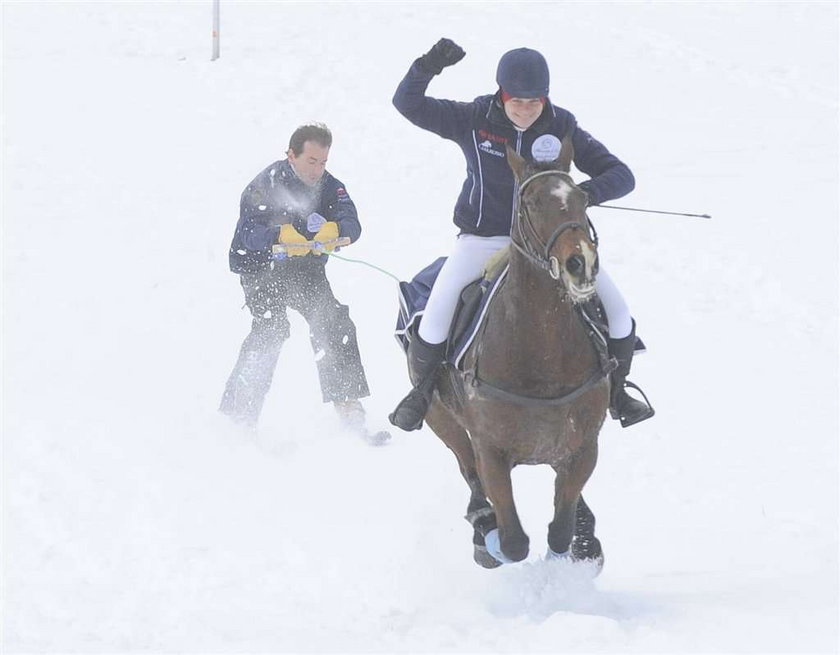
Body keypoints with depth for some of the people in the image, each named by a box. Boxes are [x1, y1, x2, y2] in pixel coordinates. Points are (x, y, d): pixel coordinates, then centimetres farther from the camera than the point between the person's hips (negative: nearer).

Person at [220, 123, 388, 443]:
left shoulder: (329, 187, -2)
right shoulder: (264, 186, -17)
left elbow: (351, 223, -15)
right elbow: (250, 230, -30)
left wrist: (334, 230, -39)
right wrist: (280, 236, -50)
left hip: (306, 269, 5)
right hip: (261, 268, -5)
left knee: (335, 324, -9)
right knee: (270, 328, -23)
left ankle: (348, 408, -4)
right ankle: (238, 413, -19)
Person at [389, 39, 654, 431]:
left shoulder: (562, 128, -9)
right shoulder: (474, 121, -10)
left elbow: (621, 175, -10)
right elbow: (408, 104, -12)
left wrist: (590, 191, -32)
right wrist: (428, 66, -31)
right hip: (483, 238, -1)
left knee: (614, 305, -9)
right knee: (441, 301, -22)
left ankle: (615, 389, 16)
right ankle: (422, 389, 3)